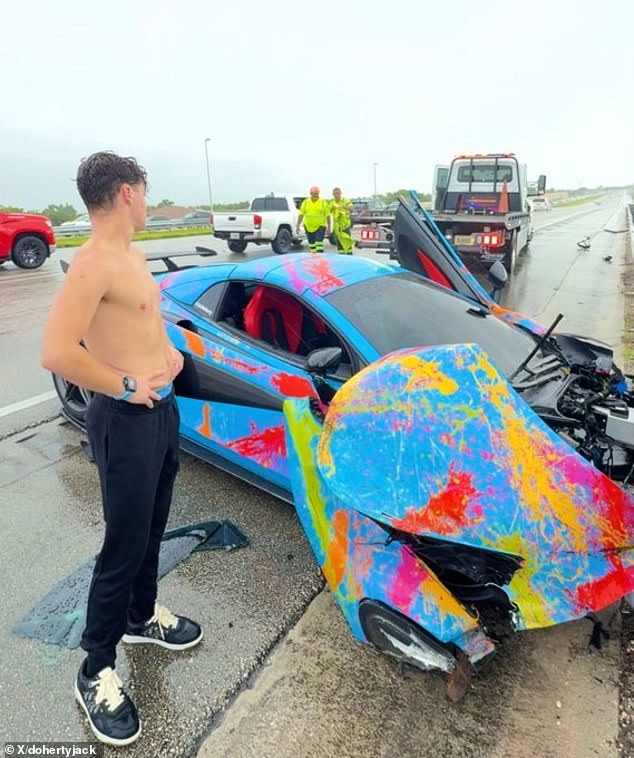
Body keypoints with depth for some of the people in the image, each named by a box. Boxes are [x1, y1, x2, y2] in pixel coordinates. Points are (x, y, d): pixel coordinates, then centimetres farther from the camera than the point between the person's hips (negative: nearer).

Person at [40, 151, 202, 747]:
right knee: (124, 546, 4)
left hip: (161, 409, 9)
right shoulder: (94, 263, -20)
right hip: (126, 421, -9)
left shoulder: (132, 255, 11)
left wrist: (169, 350, 6)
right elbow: (56, 353, -29)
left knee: (152, 530, 23)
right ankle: (95, 673, 26)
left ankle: (142, 617, 46)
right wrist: (127, 387, -18)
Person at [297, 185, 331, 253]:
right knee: (312, 244, 10)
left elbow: (327, 215, 2)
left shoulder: (323, 202, -1)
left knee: (319, 244, -15)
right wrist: (298, 226, -1)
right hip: (308, 227, 3)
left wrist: (328, 228, -1)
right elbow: (301, 214, 6)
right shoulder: (305, 202, 5)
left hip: (320, 227, -3)